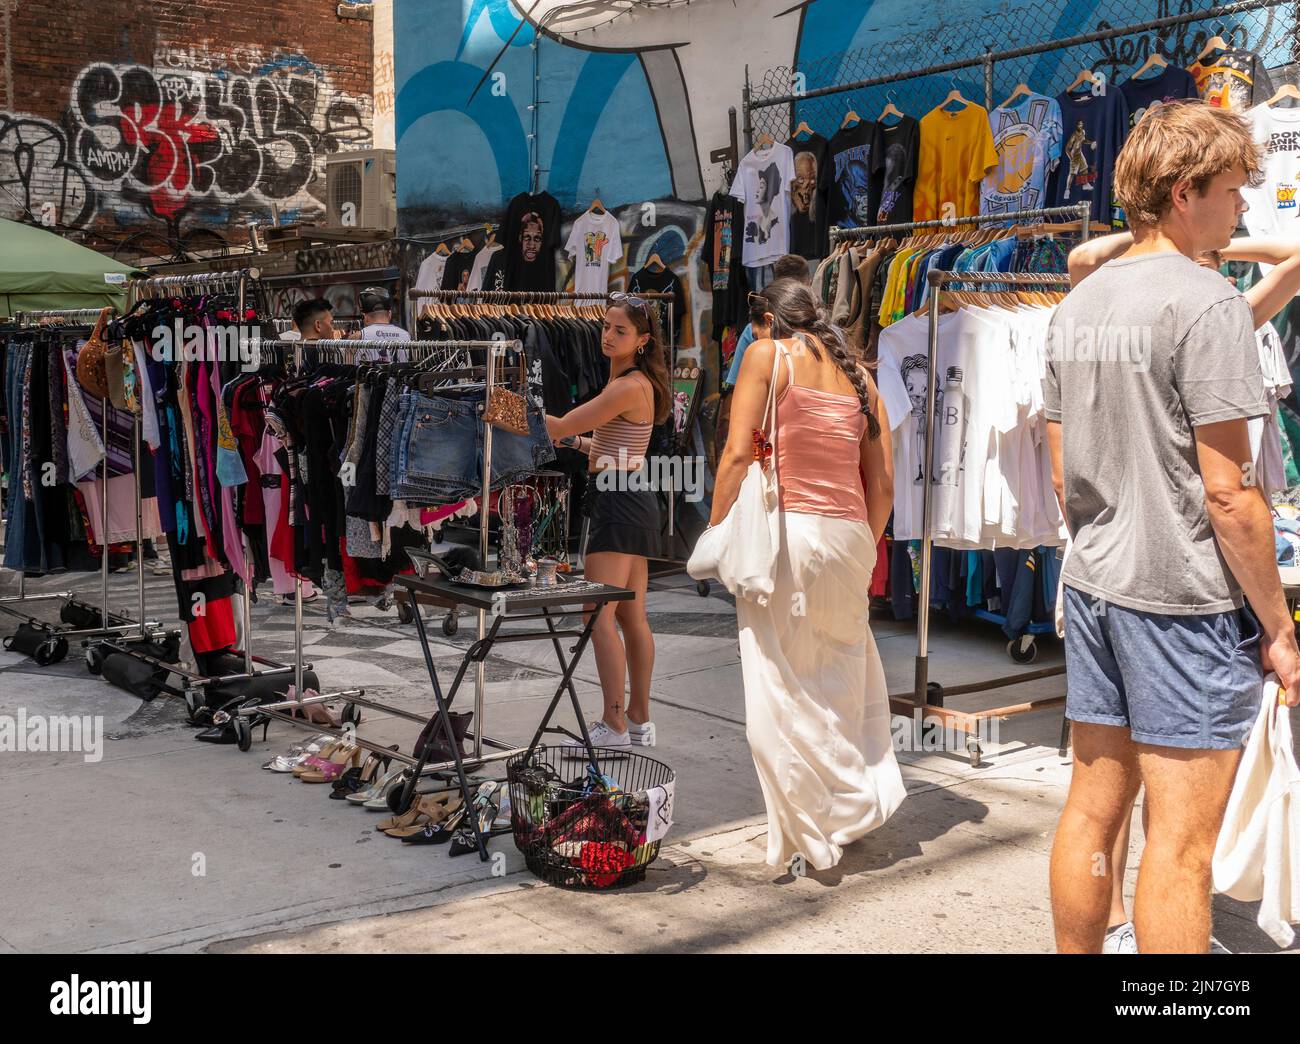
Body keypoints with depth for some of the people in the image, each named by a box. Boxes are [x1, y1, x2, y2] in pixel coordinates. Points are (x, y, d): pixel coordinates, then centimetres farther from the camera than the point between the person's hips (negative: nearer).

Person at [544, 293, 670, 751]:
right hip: (633, 503, 11)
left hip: (620, 504, -11)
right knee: (631, 616, 13)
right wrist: (578, 443, 12)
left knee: (600, 616, -10)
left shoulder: (630, 387, -16)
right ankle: (639, 721, 20)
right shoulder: (633, 382, 16)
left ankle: (614, 727, -8)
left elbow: (563, 425, -15)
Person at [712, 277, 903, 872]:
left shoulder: (767, 355, 1)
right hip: (849, 537, 6)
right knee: (843, 683, 17)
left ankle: (809, 835, 7)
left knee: (782, 690, 2)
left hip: (786, 532, -5)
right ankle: (858, 807, 24)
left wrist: (715, 531, 0)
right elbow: (882, 482, 12)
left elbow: (738, 453, -9)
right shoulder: (858, 375, 16)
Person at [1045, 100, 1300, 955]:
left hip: (1094, 587, 8)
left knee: (1094, 808, 16)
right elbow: (1226, 493, -16)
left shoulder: (1078, 305, 10)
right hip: (1189, 597, -8)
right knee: (1181, 842, 0)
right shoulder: (1206, 303, -13)